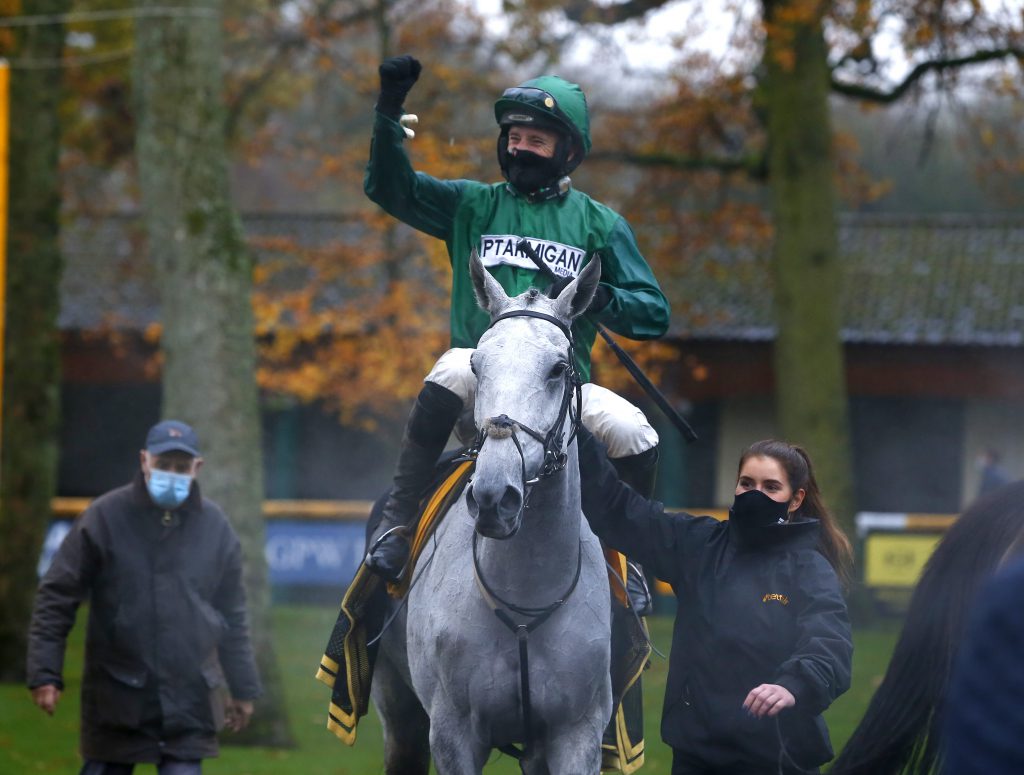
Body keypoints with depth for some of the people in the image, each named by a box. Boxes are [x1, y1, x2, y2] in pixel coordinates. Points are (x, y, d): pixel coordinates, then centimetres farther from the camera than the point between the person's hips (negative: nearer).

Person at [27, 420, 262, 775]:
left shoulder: (215, 527, 5)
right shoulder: (104, 518, -5)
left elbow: (232, 615, 13)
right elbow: (56, 596, -3)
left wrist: (243, 689, 14)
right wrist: (45, 673, -9)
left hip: (189, 705, 2)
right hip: (116, 703, -2)